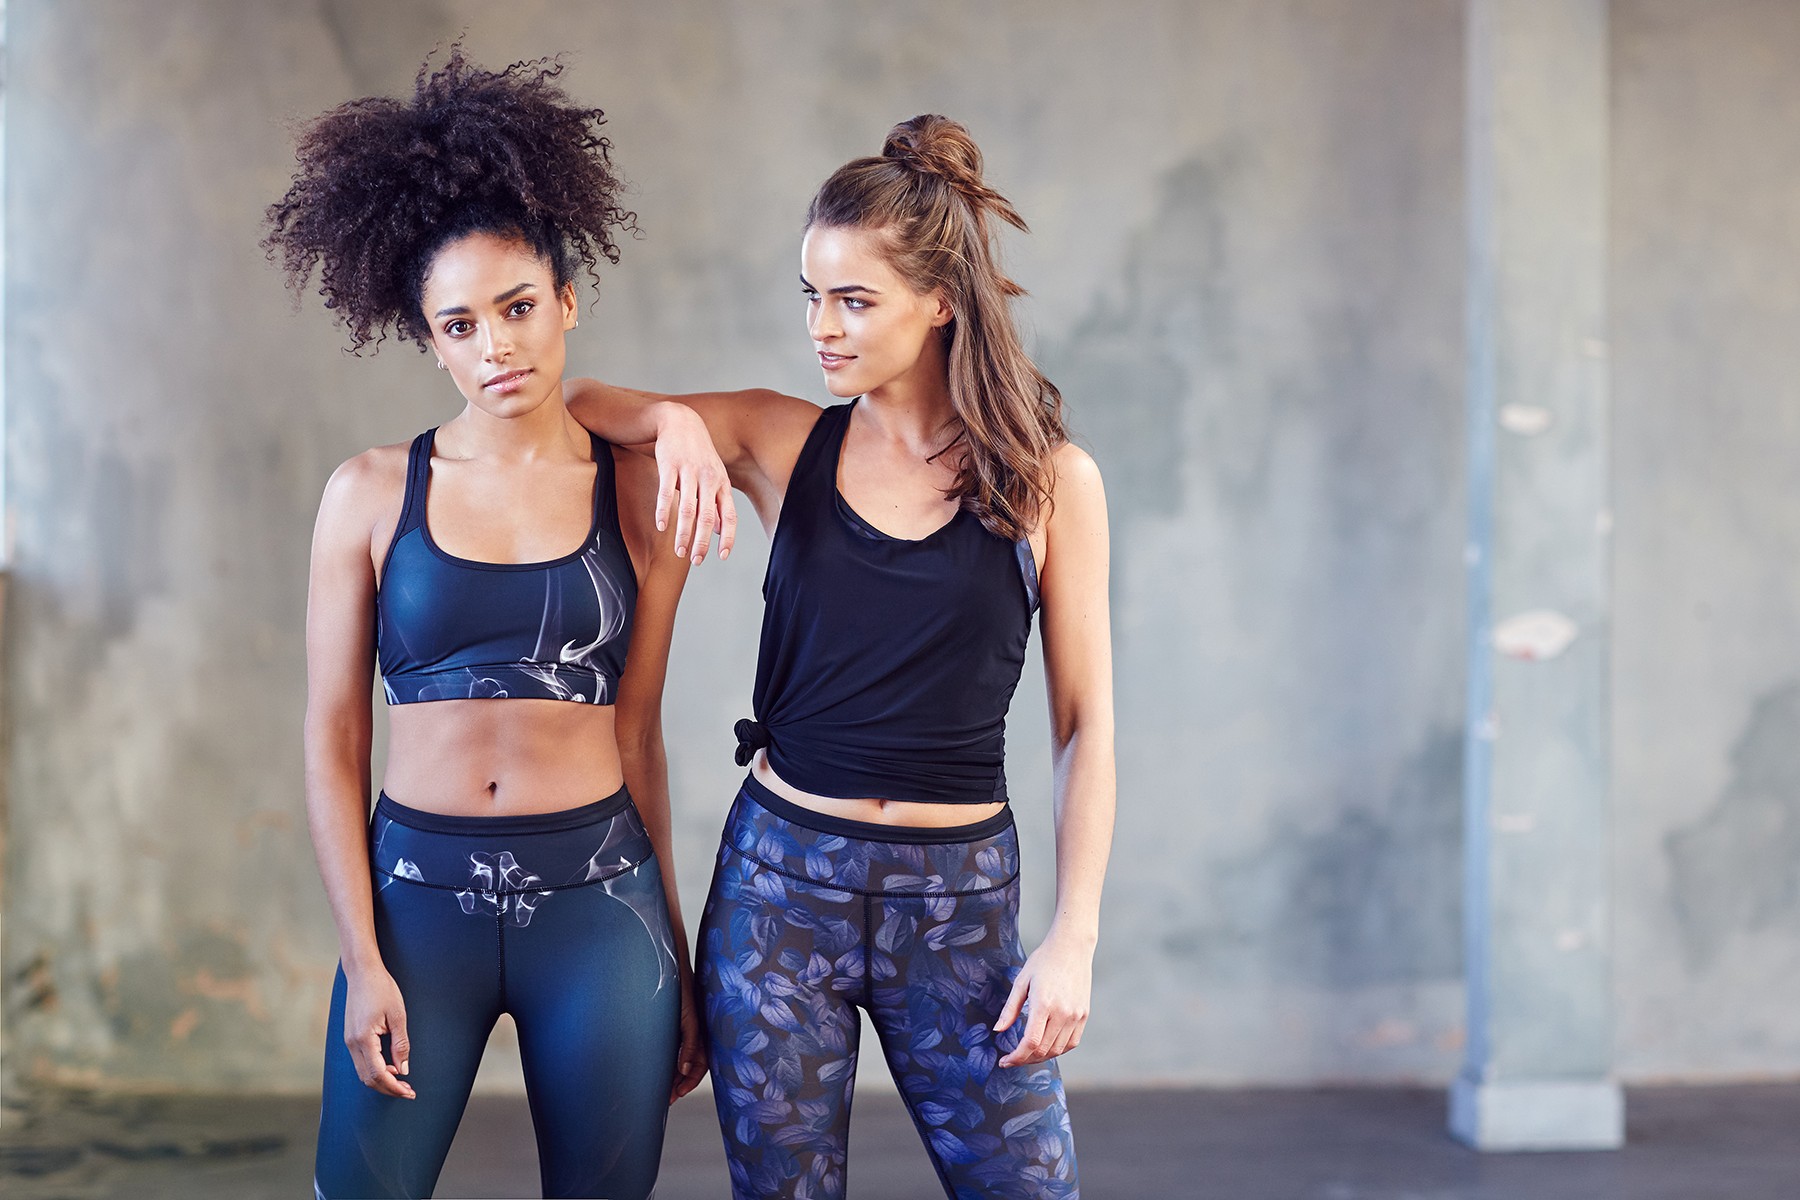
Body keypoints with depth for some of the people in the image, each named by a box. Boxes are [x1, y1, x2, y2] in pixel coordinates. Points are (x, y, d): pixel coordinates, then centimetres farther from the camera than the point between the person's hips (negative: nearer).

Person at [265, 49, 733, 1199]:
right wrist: (364, 962, -5)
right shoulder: (373, 494, 1)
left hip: (599, 899, 1)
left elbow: (636, 732, 8)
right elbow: (332, 745, 1)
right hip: (419, 895, 0)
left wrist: (676, 954, 9)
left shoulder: (644, 490, 3)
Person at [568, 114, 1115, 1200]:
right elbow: (578, 402, 5)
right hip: (782, 878, 1)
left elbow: (1084, 723, 1)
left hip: (959, 898, -1)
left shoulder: (1049, 480, -1)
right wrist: (676, 421, -16)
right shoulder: (785, 445, 2)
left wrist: (1075, 938, -5)